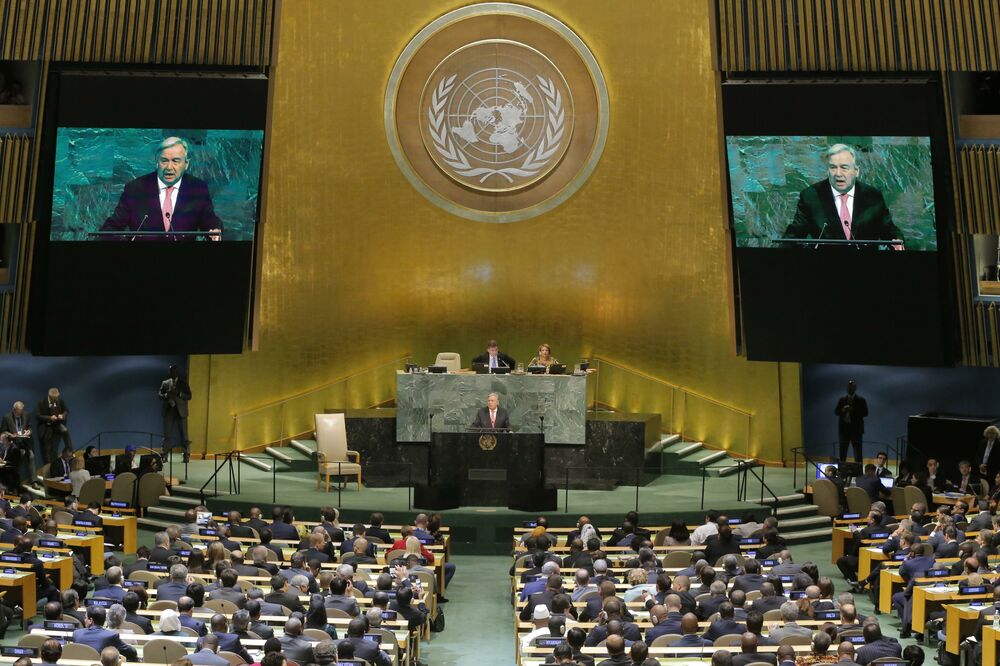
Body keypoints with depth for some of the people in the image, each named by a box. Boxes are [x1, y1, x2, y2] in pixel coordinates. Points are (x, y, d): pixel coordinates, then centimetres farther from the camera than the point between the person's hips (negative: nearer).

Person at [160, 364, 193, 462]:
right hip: (168, 411, 2)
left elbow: (189, 396, 1)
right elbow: (160, 395, 8)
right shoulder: (165, 383, 13)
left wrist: (178, 394, -15)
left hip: (181, 411, -2)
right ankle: (164, 455, 4)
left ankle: (187, 455, -3)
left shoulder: (183, 382, 7)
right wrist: (166, 395, -14)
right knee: (166, 434, 1)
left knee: (184, 435, -4)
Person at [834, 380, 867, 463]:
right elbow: (836, 411, 6)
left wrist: (854, 411, -19)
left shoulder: (861, 400, 3)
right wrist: (842, 410, -15)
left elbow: (865, 413, -5)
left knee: (857, 451, -5)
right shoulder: (842, 399, 12)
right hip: (843, 428, 3)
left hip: (856, 429, -3)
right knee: (842, 451, 6)